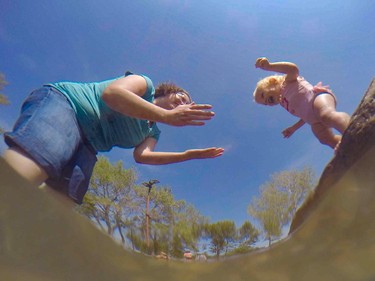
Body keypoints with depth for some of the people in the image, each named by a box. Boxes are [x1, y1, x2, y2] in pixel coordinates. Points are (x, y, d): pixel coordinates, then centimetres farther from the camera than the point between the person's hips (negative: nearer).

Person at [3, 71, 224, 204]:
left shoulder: (153, 133, 27)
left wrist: (188, 155, 4)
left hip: (86, 146, 8)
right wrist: (167, 116, -21)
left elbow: (142, 155, 5)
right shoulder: (146, 84, 7)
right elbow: (112, 92, -15)